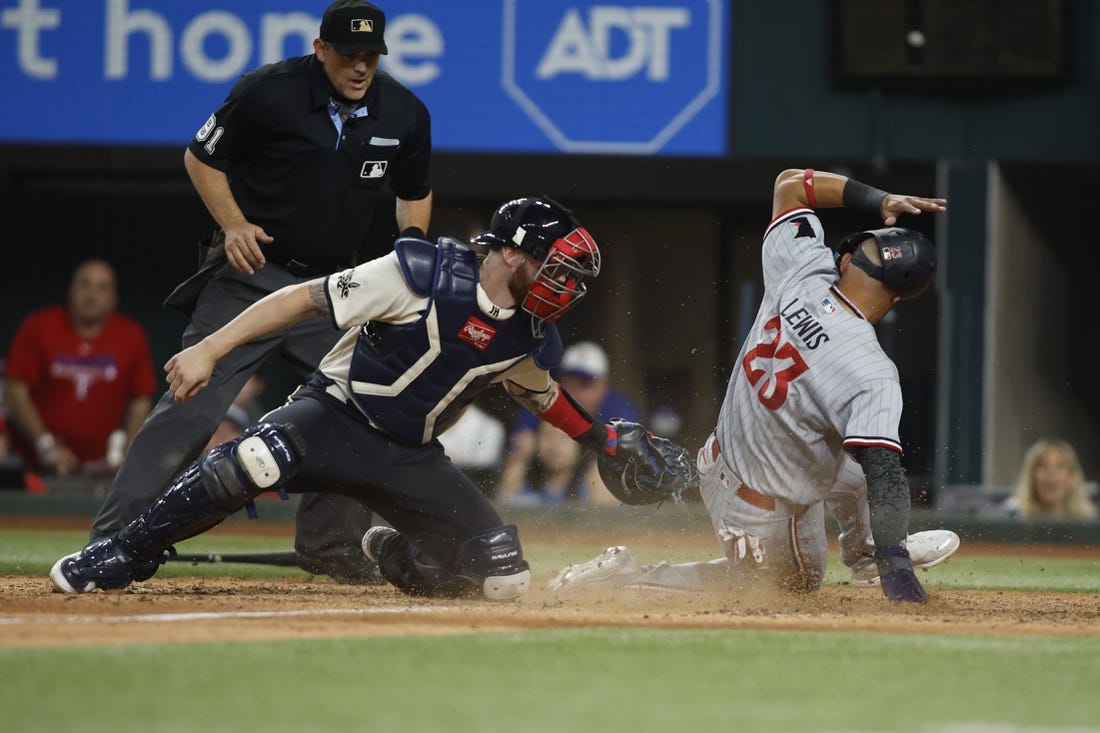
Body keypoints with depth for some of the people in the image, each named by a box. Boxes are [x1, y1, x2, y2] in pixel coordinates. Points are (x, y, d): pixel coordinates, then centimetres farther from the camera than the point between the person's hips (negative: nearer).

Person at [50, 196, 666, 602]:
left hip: (413, 459, 6)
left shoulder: (533, 338, 4)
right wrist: (210, 349, -22)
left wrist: (602, 438, 21)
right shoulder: (427, 275, -15)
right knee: (252, 462, -38)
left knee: (504, 579, -7)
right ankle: (123, 558, -19)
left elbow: (540, 391, 29)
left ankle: (395, 556, 24)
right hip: (338, 417, -6)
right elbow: (307, 298, -16)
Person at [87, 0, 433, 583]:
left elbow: (414, 192, 18)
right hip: (251, 276, -5)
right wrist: (234, 224, -13)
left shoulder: (405, 114, 0)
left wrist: (411, 241, -1)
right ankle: (110, 543, -16)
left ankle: (330, 545, 22)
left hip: (330, 286, 5)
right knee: (192, 407, -14)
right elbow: (201, 156, 0)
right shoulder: (269, 92, -12)